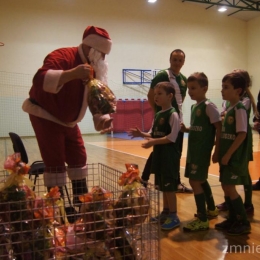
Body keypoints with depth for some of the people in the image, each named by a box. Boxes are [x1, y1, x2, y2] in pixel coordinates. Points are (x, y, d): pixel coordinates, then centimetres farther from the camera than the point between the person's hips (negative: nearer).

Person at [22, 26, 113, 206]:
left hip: (68, 120, 8)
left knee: (78, 157, 10)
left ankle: (82, 202, 23)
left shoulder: (94, 67, 0)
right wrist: (72, 73, -52)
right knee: (56, 161, -10)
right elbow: (40, 79, -42)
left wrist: (103, 117, -14)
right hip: (45, 116, -8)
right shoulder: (61, 57, -25)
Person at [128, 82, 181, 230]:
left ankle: (173, 216, 11)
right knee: (163, 186, 16)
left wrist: (153, 142, -26)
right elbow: (153, 134, 15)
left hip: (170, 156, -8)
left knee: (170, 186, -1)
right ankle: (166, 212, 29)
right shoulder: (157, 115, 12)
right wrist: (141, 134, -2)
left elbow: (172, 138, -21)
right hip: (159, 155, 9)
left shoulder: (173, 114, -14)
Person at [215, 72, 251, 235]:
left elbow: (242, 134, -21)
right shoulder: (229, 109, 11)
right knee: (225, 187, 13)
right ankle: (233, 219, 26)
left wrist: (228, 154, -20)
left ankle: (244, 222, 9)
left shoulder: (240, 109, -15)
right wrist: (222, 153, 13)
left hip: (235, 157, -9)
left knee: (230, 187, -5)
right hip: (228, 156, 9)